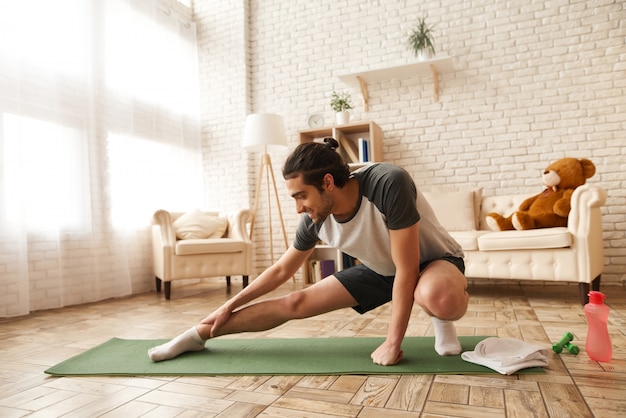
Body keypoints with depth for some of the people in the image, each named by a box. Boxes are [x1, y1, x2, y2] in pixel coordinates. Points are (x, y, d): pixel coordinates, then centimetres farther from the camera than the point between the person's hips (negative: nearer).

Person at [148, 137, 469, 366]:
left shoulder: (389, 184, -38)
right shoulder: (315, 221, -20)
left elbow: (407, 269, -32)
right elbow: (281, 270, -4)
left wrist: (392, 344, -27)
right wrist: (229, 306, 1)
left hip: (433, 260, -3)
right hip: (379, 269, 4)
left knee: (438, 298, -43)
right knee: (294, 304, -4)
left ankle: (441, 320, -5)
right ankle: (197, 335, 10)